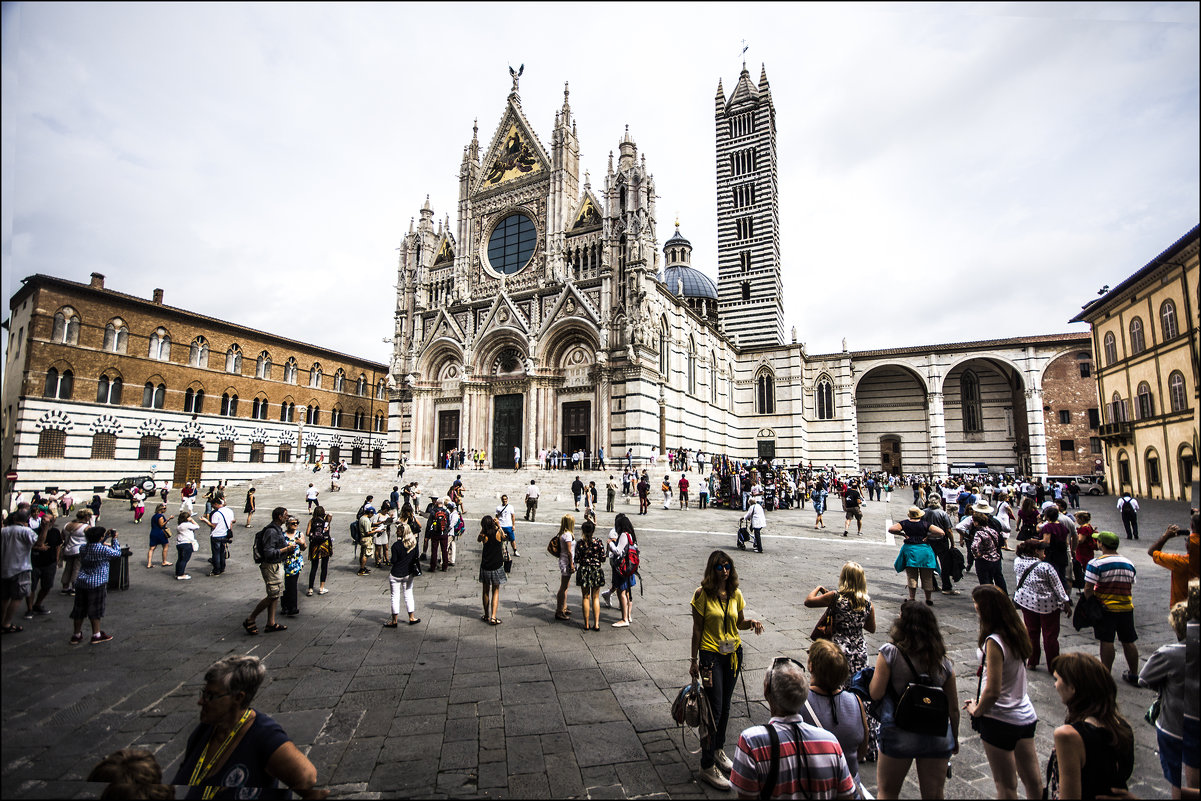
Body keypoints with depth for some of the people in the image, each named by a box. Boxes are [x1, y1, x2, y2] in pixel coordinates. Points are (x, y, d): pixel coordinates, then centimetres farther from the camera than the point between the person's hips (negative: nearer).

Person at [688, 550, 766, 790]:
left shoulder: (736, 594, 0)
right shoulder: (702, 594, -13)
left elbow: (739, 623, 12)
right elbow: (697, 629, -9)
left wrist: (752, 623, -10)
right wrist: (694, 660, -7)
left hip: (733, 653, 5)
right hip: (711, 655, -5)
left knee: (725, 706, 17)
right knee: (714, 708, -3)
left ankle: (718, 750, 37)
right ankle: (707, 767, 9)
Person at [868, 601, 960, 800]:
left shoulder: (890, 652, -14)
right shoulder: (943, 661, -2)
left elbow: (875, 694, -16)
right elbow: (953, 708, 5)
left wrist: (879, 671, 4)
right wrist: (954, 738, 21)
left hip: (898, 735, -4)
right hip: (937, 737, 4)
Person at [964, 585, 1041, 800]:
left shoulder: (994, 641, -25)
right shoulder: (1017, 631, -3)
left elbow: (993, 692, -23)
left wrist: (976, 710, -7)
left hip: (1001, 720, -8)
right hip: (1026, 716, 8)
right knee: (1033, 781, 20)